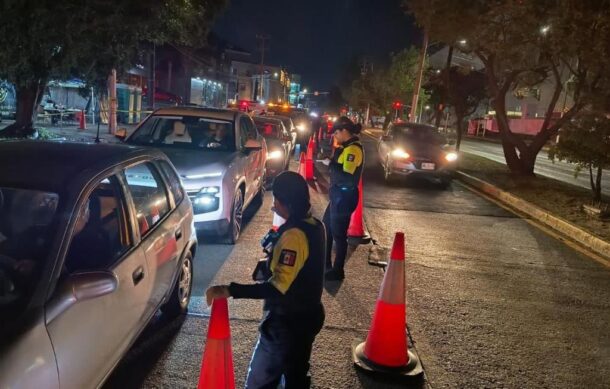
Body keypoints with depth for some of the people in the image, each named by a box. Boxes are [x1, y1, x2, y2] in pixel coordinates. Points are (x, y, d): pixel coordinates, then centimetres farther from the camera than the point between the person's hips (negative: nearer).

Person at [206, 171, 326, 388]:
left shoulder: (294, 236, -27)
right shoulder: (314, 225, 1)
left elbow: (279, 287, -33)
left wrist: (230, 290, -36)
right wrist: (277, 244, 10)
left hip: (287, 322, -9)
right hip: (306, 315, 9)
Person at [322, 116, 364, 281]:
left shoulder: (353, 149, -20)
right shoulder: (347, 147, 13)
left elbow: (347, 176, -28)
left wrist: (330, 164, -19)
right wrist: (330, 160, -1)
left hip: (345, 197, -11)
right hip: (338, 194, 11)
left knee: (338, 233, 1)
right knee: (326, 226, 21)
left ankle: (337, 271, 15)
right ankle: (325, 263, 36)